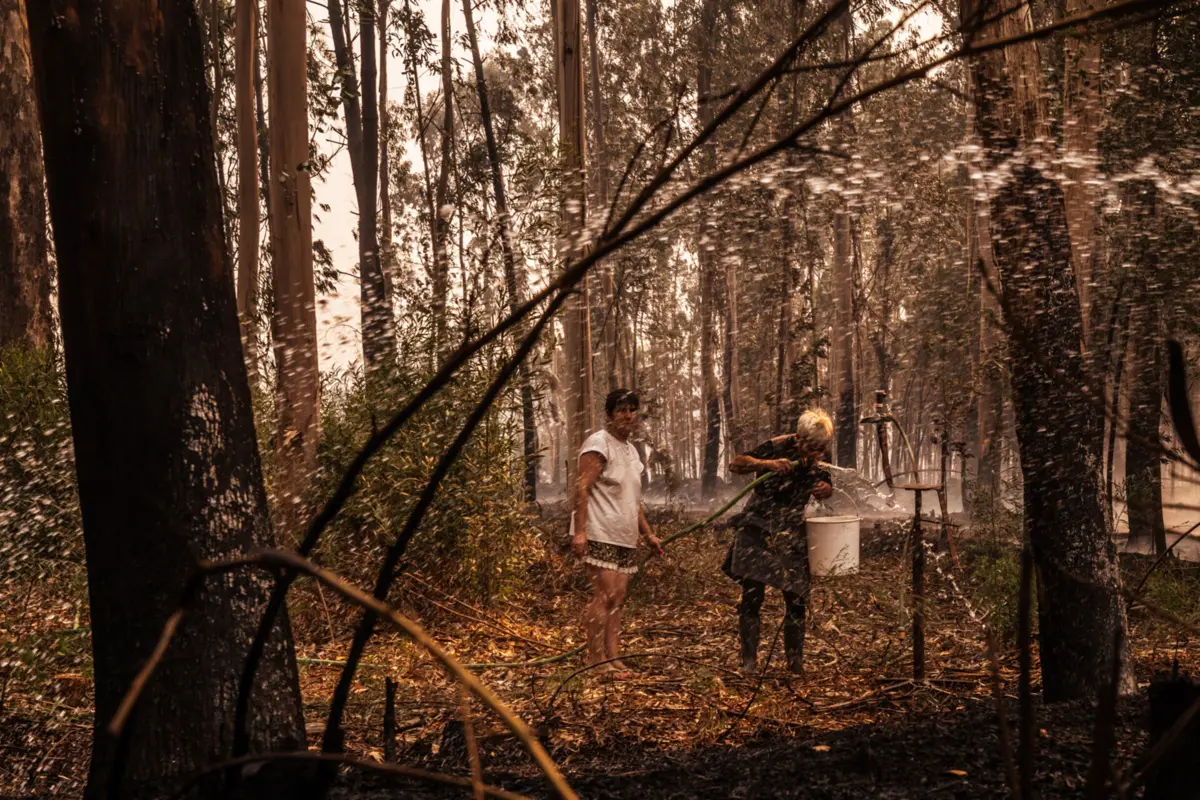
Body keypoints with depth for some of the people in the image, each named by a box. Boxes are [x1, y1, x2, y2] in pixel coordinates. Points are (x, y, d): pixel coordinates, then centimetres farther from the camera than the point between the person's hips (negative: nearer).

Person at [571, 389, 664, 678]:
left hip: (625, 536, 9)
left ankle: (613, 658, 9)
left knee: (617, 599, 6)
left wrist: (648, 534, 24)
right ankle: (596, 660, -8)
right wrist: (579, 531, -23)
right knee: (605, 595, -13)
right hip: (600, 534, -9)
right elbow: (581, 489, -15)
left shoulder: (631, 449, 21)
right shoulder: (599, 443, -6)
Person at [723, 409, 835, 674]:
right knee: (752, 595, -7)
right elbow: (735, 465, -16)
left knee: (797, 598, 4)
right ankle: (749, 660, 2)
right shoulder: (776, 448, -15)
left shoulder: (817, 462, -1)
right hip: (758, 529, -4)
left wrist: (826, 489, -9)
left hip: (792, 534, 4)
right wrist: (767, 464, -32)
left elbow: (823, 487, 16)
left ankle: (795, 662, 17)